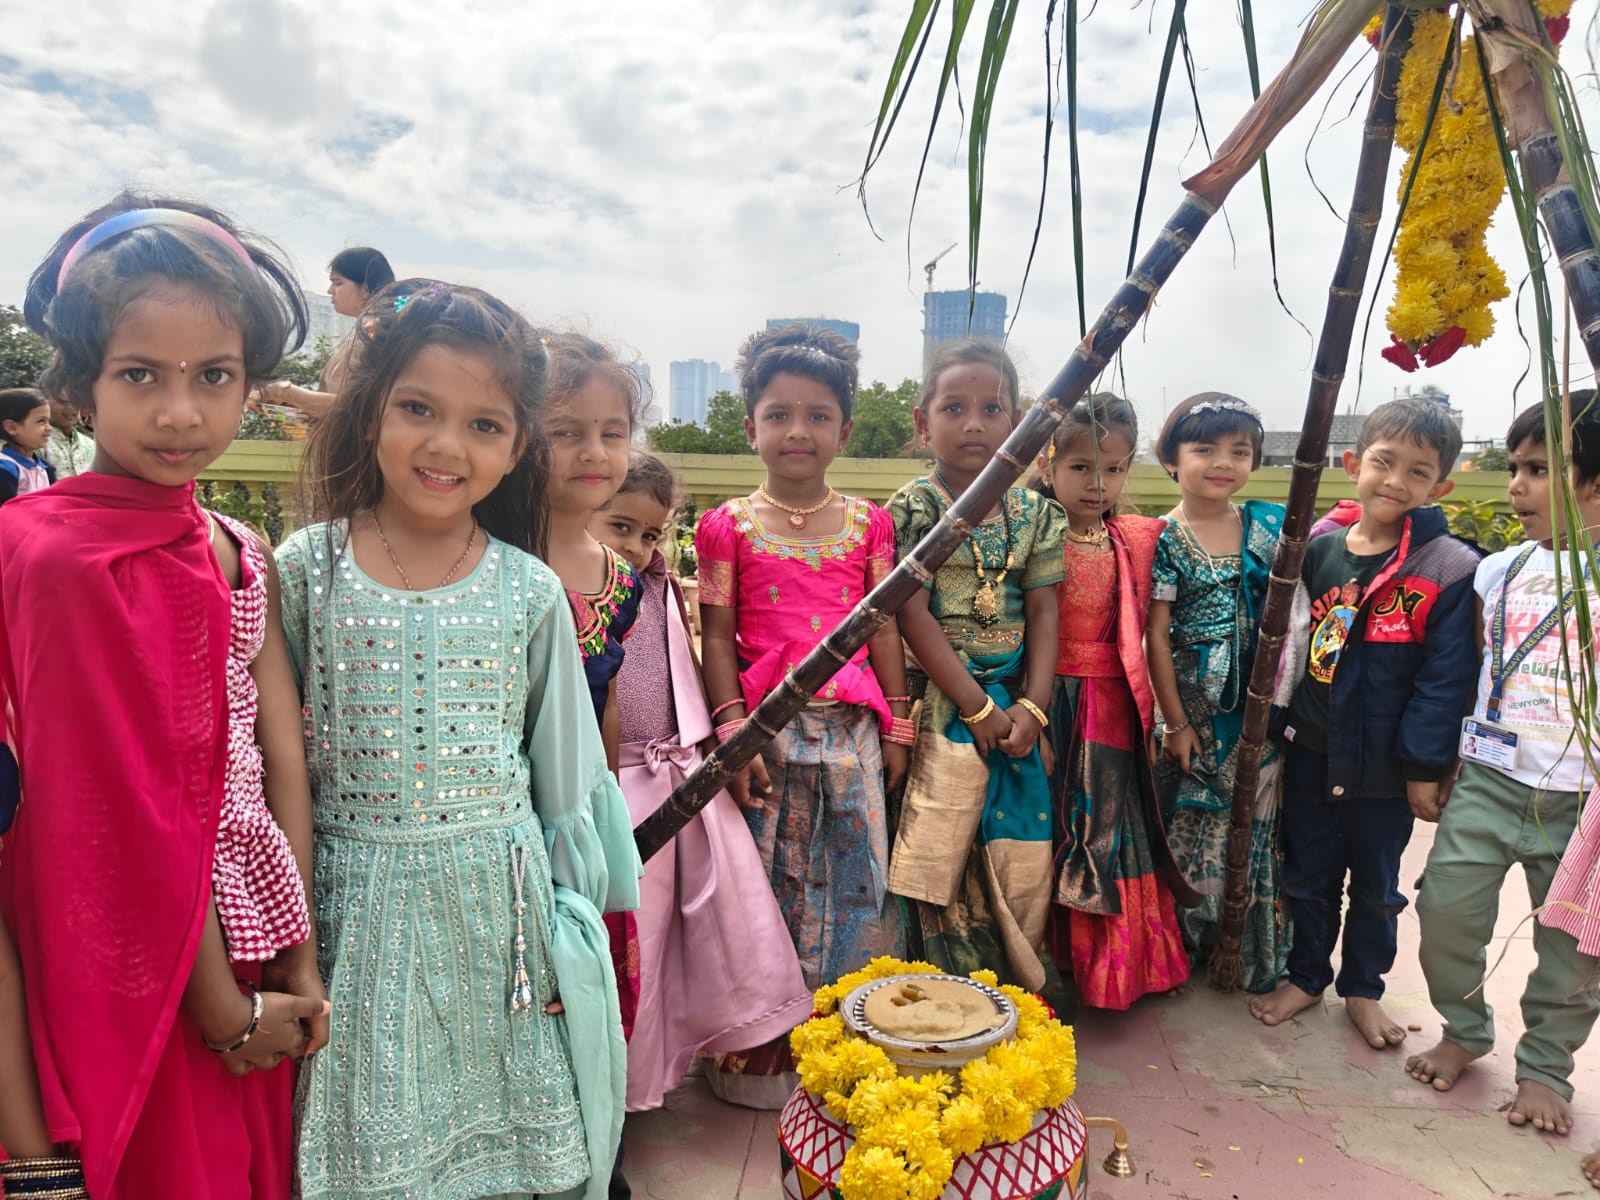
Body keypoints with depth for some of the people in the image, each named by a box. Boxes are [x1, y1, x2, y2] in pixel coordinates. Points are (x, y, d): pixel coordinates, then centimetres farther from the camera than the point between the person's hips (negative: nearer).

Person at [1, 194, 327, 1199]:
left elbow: (282, 759, -1)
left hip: (251, 972, 6)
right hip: (135, 992, -6)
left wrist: (299, 965, -3)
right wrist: (221, 1004, -14)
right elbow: (137, 810, -19)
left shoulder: (241, 557, 2)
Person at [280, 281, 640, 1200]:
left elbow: (565, 770, 3)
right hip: (360, 915, 0)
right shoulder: (307, 570, -4)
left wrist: (569, 922, 4)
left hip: (503, 912, 1)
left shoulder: (530, 591, -4)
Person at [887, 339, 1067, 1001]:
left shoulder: (1035, 513, 7)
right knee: (940, 848, 1)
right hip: (940, 705, -4)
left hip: (1016, 705, 4)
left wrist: (1033, 706, -6)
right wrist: (976, 706, -13)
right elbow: (914, 615, -11)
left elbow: (1042, 612, 5)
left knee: (1022, 857, 9)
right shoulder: (912, 508, -6)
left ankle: (1023, 991, 27)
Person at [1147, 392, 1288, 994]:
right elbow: (1157, 636, -8)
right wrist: (1176, 723, -7)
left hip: (1263, 707, 3)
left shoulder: (1270, 525, 2)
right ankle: (1189, 950, 27)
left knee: (1256, 826, 11)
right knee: (1194, 828, 7)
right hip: (1195, 708, -3)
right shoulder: (1165, 541, -8)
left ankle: (1258, 957, 30)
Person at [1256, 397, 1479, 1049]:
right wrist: (1280, 724, 5)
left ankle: (1363, 988, 36)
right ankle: (1306, 976, 36)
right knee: (1308, 873, 17)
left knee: (1376, 884, 16)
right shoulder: (1319, 550, 0)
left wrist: (1426, 767, -12)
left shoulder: (1448, 570, -11)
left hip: (1385, 765, -3)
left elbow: (1445, 677, -11)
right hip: (1310, 750, 3)